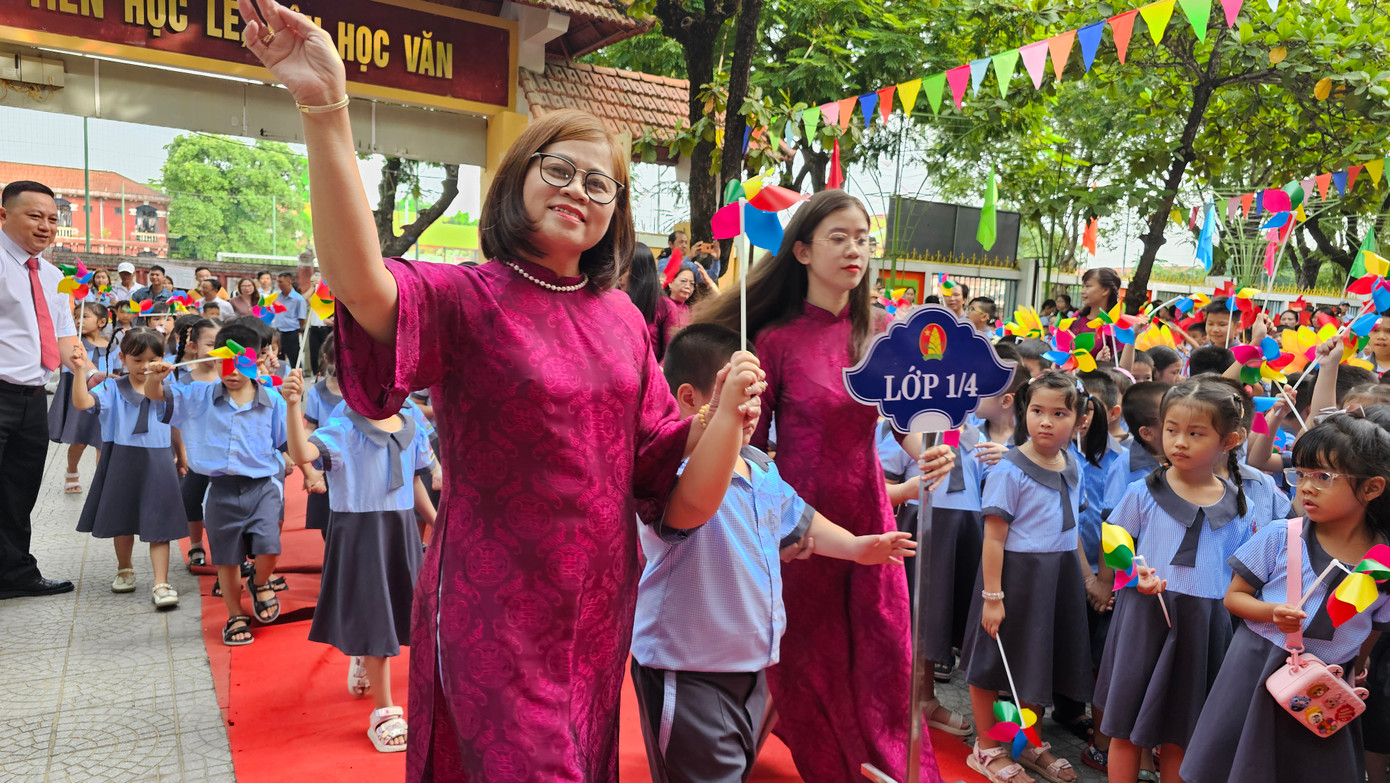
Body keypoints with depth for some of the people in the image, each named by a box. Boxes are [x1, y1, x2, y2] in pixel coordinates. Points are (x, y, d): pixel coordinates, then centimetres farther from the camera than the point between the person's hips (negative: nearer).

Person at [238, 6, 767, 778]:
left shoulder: (622, 319, 4)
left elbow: (664, 461, 6)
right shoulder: (468, 298, -13)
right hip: (497, 611, -5)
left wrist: (726, 410, -12)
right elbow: (361, 284, -36)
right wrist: (326, 113, -46)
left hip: (600, 602, 6)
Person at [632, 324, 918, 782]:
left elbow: (796, 521, 25)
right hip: (688, 673, -9)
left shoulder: (761, 467, 6)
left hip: (750, 666, 9)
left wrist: (856, 547, 23)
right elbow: (692, 505, -50)